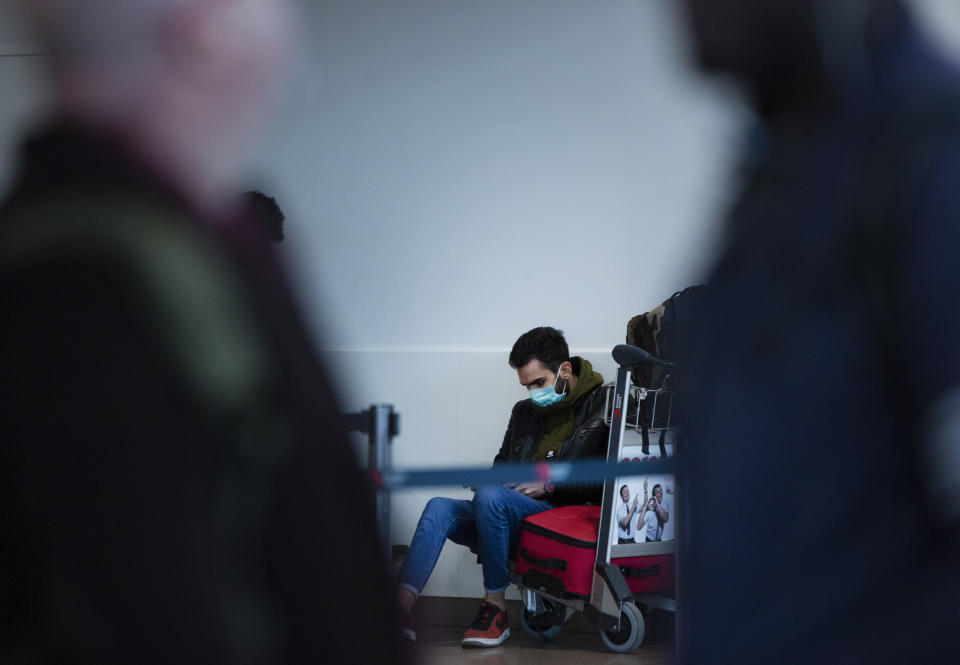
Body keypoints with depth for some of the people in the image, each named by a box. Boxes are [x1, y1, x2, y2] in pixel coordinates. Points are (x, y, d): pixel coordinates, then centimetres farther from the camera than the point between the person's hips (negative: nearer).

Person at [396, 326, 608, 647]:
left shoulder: (603, 408, -2)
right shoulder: (524, 411, 20)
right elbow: (503, 462, 33)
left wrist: (551, 485, -12)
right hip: (515, 523, 7)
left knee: (489, 497, -30)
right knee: (440, 507, -15)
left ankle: (496, 605, -22)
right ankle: (401, 603, -31)